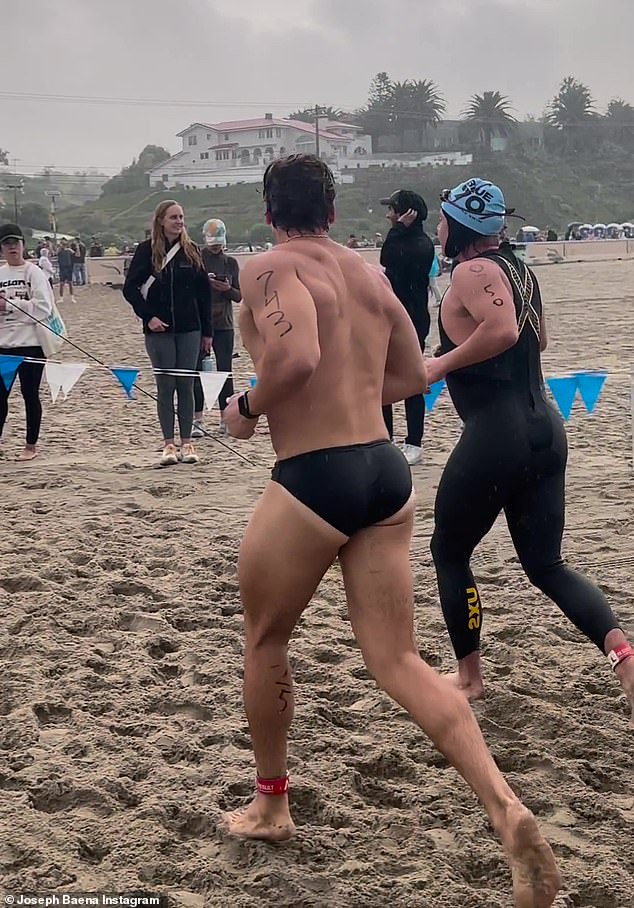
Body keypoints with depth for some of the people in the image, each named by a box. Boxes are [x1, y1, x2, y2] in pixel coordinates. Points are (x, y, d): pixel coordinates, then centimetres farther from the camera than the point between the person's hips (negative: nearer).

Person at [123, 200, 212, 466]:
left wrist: (207, 331, 5)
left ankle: (186, 443, 11)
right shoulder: (147, 250, -2)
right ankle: (169, 444, 10)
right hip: (159, 329, -2)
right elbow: (130, 288, -1)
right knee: (165, 386, 3)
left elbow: (203, 292, 7)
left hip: (189, 329, 2)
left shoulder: (191, 250, 5)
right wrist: (148, 316, -12)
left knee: (186, 385, 4)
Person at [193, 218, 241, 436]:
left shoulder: (231, 263, 9)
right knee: (197, 371, -2)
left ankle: (226, 420, 9)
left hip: (224, 325, 2)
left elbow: (239, 296, 8)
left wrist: (227, 289, -12)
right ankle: (197, 420, 2)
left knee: (225, 371, 2)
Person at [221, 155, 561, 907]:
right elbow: (410, 376, 21)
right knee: (398, 661, 7)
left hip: (313, 480, -6)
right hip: (387, 471, 6)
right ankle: (507, 811, -10)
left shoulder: (268, 268, -7)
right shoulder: (371, 273, 14)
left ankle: (269, 807, 32)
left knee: (264, 641, 18)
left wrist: (248, 408, -8)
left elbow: (296, 357, -26)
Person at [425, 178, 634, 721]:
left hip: (495, 433, -9)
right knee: (545, 564, 11)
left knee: (449, 553, 11)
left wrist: (443, 364, -16)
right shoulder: (517, 268, 16)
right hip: (546, 431, 9)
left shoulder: (472, 271, -11)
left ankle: (469, 677, 19)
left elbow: (503, 330, -29)